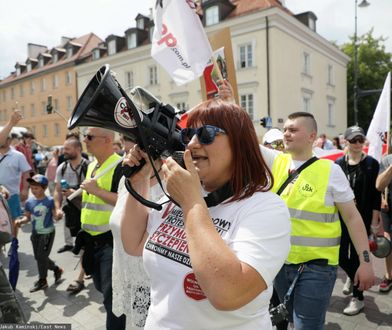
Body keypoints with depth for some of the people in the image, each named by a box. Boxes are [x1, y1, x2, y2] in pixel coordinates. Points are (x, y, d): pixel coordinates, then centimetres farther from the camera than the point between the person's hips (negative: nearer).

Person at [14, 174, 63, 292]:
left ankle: (42, 281, 17)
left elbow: (55, 217, -11)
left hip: (47, 233, -6)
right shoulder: (29, 202, -3)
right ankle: (56, 269, 35)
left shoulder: (50, 201, -15)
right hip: (35, 233, 6)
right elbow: (27, 217, 6)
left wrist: (59, 215, -33)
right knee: (38, 257, 14)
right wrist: (20, 221, -13)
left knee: (41, 257, -2)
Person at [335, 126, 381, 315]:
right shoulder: (338, 164, 0)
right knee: (340, 255, 8)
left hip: (362, 218, -2)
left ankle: (358, 298, 21)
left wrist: (375, 220, -7)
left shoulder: (371, 164, -5)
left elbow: (376, 194, -5)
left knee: (356, 256, 3)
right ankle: (352, 276, 43)